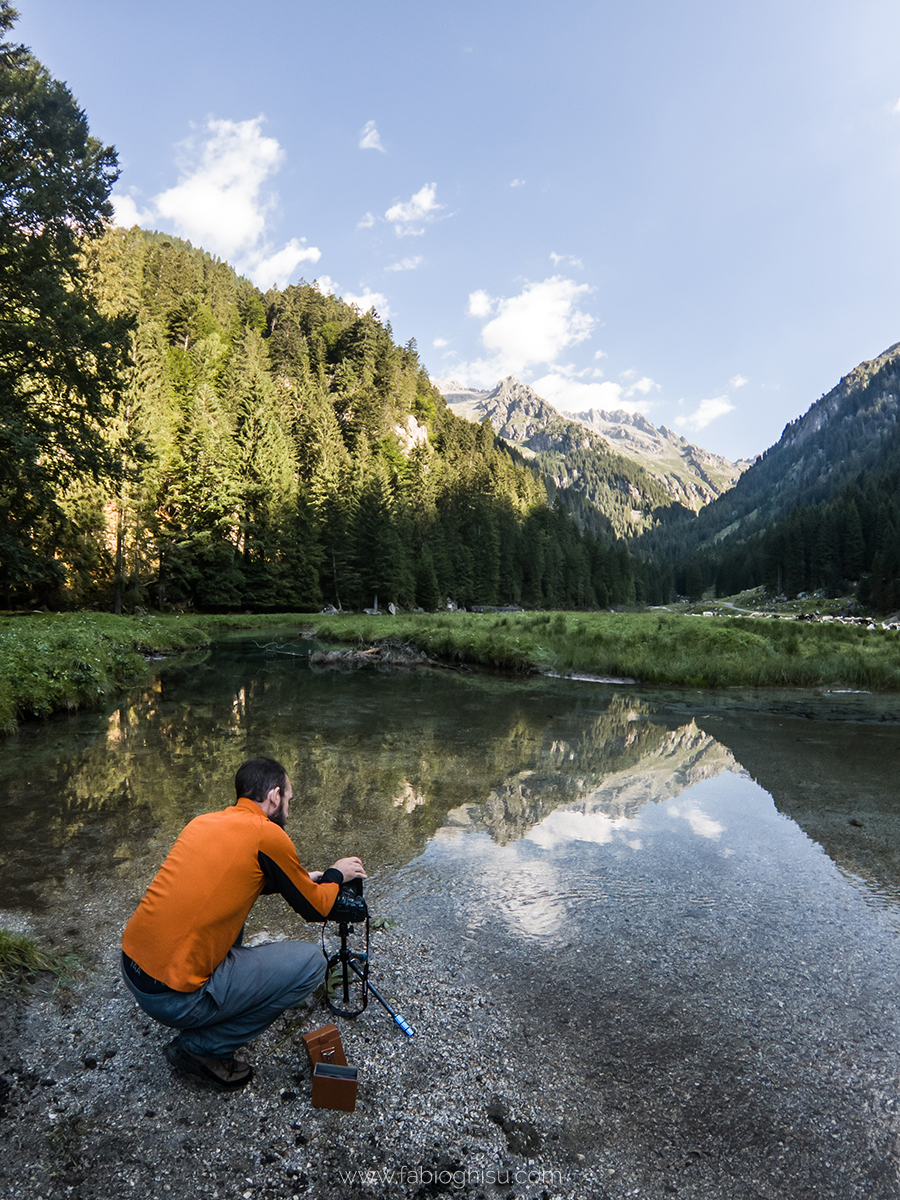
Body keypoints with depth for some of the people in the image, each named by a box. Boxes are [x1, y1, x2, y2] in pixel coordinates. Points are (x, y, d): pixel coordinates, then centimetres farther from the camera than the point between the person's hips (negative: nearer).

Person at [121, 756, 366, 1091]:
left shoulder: (204, 821, 9)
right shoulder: (267, 834, -13)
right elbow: (315, 909, -1)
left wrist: (304, 879, 31)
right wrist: (335, 875, 20)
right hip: (173, 997, -8)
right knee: (311, 961, -1)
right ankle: (202, 1047, 5)